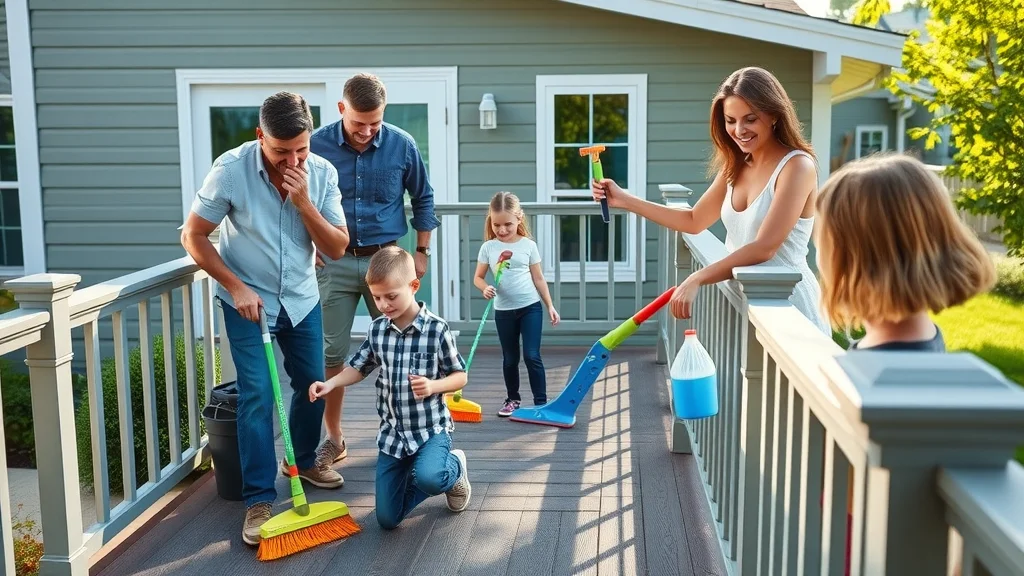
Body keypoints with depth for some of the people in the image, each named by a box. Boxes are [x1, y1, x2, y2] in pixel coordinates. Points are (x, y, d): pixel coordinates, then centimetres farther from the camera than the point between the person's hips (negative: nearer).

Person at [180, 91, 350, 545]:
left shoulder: (322, 173, -13)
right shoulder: (231, 169, -22)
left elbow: (337, 248, -13)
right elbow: (193, 236, -13)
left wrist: (303, 202, -26)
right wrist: (235, 286, -20)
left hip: (302, 299, 4)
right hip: (247, 300, -4)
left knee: (314, 384, 13)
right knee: (257, 396, -9)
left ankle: (303, 460, 39)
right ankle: (259, 500, 0)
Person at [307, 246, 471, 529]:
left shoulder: (437, 329, -13)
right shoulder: (376, 330, 0)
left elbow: (460, 376, -7)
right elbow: (359, 368, 11)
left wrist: (433, 386, -26)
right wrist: (330, 383, -9)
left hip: (431, 428, -4)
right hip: (392, 433, 4)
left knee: (429, 477, -37)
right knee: (387, 519, 3)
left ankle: (454, 467, 2)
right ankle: (439, 478, 28)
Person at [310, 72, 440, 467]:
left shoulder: (402, 145, -6)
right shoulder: (317, 145, -8)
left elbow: (423, 199, 8)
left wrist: (421, 251, 7)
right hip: (334, 261, 0)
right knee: (331, 353, 3)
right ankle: (334, 439, 16)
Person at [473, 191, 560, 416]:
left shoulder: (528, 245, -2)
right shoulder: (488, 247, -1)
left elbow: (538, 278, 4)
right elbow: (478, 277, 5)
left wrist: (550, 306, 2)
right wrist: (485, 288, -17)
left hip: (530, 307, -2)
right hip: (503, 311, 2)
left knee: (532, 356, -7)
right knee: (509, 358, 12)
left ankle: (541, 402, 0)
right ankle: (513, 399, 28)